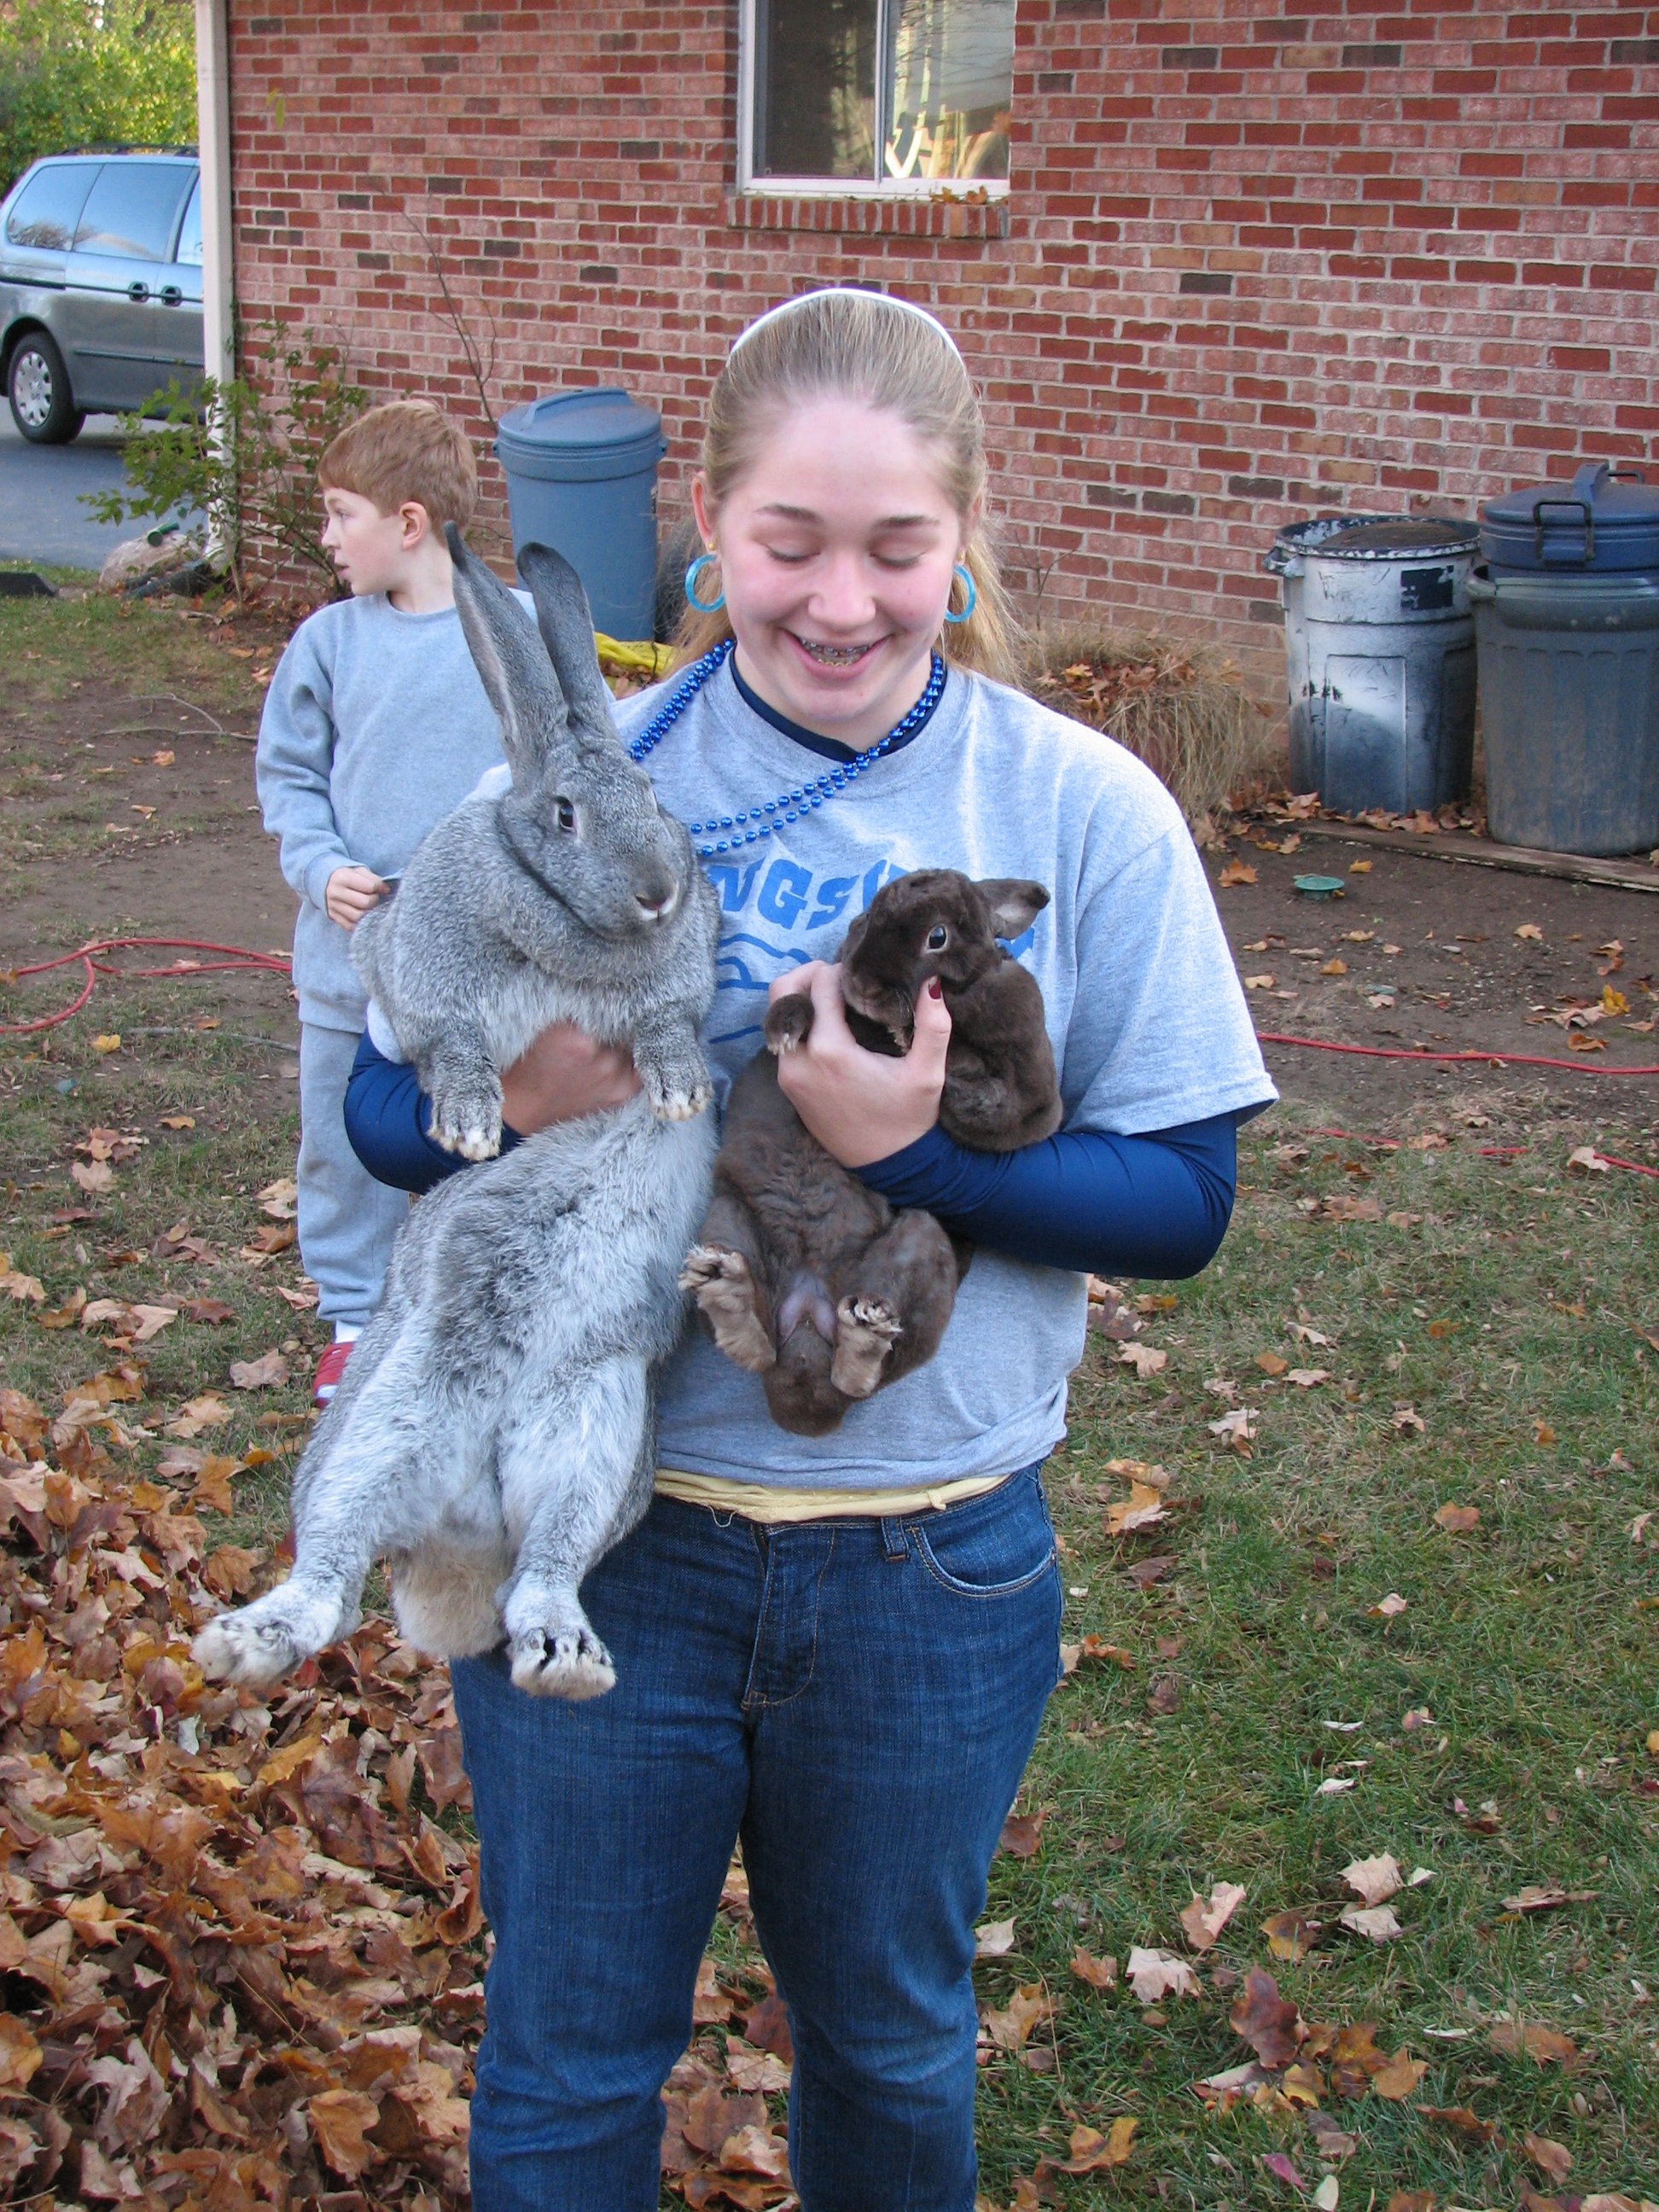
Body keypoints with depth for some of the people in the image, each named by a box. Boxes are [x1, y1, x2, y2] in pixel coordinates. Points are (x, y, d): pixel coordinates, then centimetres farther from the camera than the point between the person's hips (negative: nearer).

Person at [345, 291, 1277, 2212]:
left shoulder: (1085, 813, -8)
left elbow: (1182, 1198, -8)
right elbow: (384, 1104, 0)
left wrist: (917, 1150, -25)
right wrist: (519, 1115, -23)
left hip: (932, 1569, 0)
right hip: (598, 1533, 0)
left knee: (890, 2040, 24)